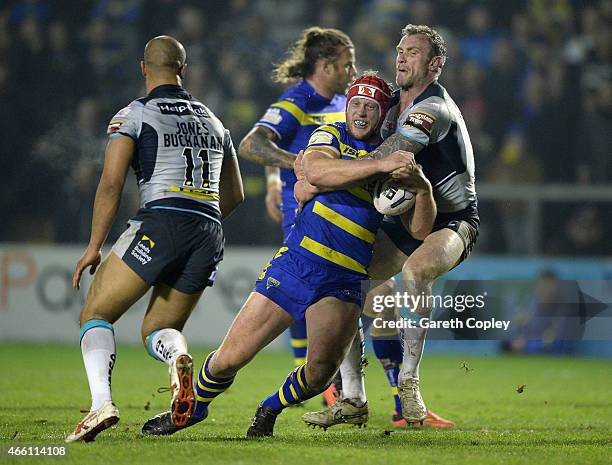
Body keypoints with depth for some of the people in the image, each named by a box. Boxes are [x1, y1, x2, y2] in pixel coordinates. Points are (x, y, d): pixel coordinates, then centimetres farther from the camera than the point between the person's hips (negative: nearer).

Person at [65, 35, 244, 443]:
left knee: (96, 315, 4)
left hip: (161, 224, -5)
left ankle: (102, 402, -21)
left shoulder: (133, 116, 5)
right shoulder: (213, 121, 24)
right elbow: (234, 195, 28)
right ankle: (179, 357, -22)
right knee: (157, 330, 16)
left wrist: (95, 246, 2)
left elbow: (111, 184, -3)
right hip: (210, 235, 5)